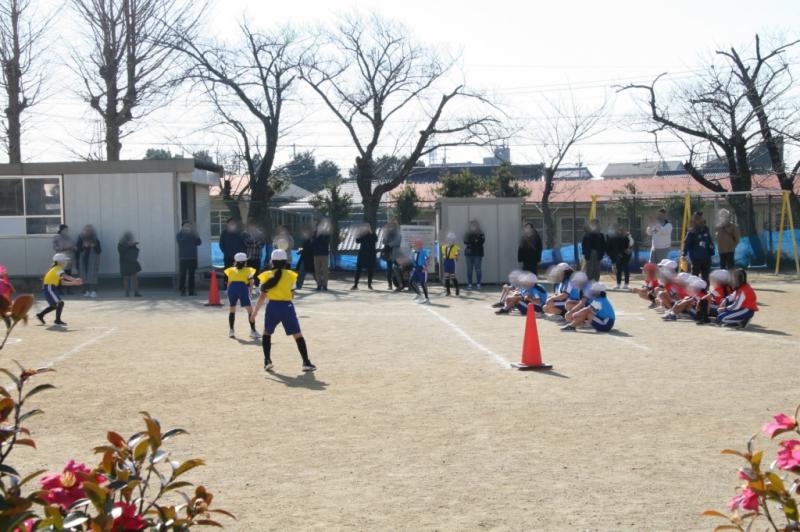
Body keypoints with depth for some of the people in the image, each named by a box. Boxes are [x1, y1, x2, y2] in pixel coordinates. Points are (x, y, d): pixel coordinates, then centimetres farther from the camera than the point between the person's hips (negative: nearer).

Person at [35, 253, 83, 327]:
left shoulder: (56, 269, 17)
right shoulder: (58, 269, -12)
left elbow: (62, 282, 14)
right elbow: (65, 277, -31)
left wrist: (74, 283, 8)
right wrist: (75, 280, -34)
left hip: (51, 288, 10)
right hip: (49, 288, -10)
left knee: (54, 305, 18)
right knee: (60, 303, -13)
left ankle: (40, 315, 29)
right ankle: (58, 320, -7)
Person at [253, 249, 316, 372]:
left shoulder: (267, 276, 1)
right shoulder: (290, 275, 1)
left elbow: (262, 296, -2)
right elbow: (292, 295, 4)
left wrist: (255, 311, 5)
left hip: (273, 307, 1)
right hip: (287, 307, -1)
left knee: (267, 333, 22)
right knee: (298, 335, 5)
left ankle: (267, 361, 11)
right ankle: (306, 363, -1)